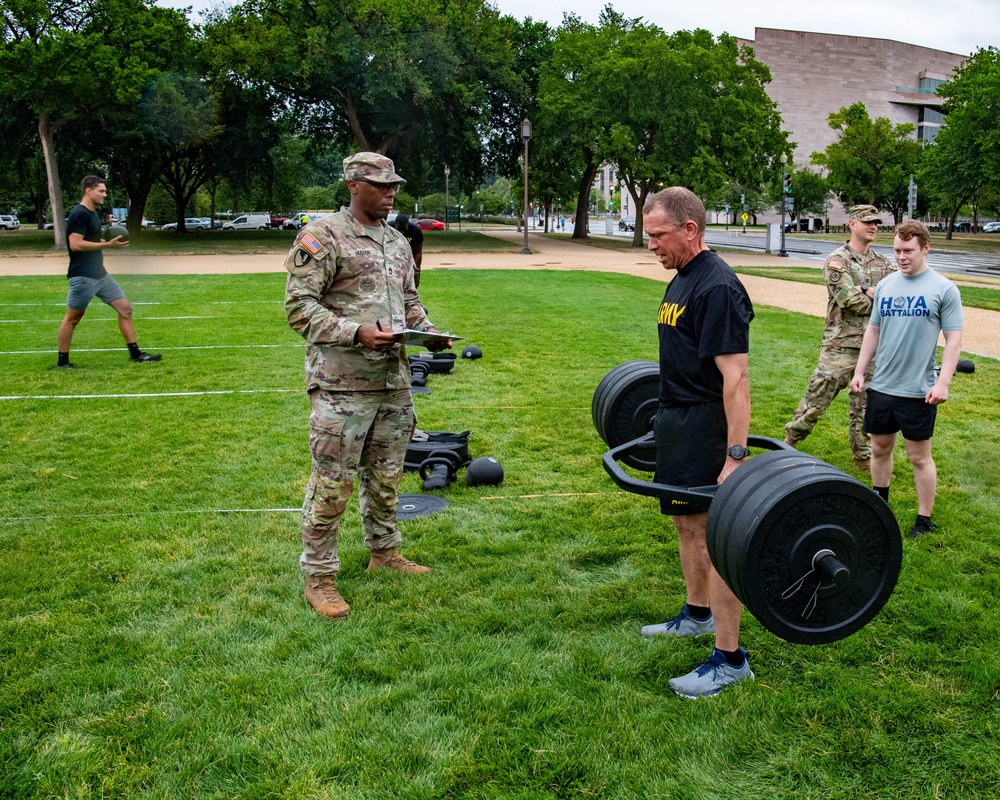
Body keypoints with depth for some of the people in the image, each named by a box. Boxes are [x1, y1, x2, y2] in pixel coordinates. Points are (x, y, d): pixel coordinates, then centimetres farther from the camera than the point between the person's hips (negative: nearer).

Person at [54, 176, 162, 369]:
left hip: (100, 274, 10)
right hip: (83, 277, -9)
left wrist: (110, 243, 10)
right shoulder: (79, 214, -14)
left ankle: (135, 354, 11)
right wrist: (107, 244, -21)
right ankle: (62, 362, 11)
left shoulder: (92, 213, 15)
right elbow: (75, 244, -23)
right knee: (72, 318, 1)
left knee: (125, 308, 7)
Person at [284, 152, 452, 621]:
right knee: (332, 483, -2)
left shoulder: (398, 242, 16)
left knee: (386, 475, 18)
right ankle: (319, 577, 10)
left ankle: (384, 551, 35)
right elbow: (299, 306, -13)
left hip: (395, 381, 7)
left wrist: (426, 329, 4)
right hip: (342, 384, -7)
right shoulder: (322, 237, -8)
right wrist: (356, 332, -23)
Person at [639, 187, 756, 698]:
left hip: (705, 425, -10)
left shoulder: (716, 287, -19)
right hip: (676, 420, 10)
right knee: (686, 522, 20)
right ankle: (698, 614, 39)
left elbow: (735, 375, -24)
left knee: (713, 535, -5)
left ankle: (730, 660, 3)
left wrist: (736, 455, -27)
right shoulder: (683, 279, 12)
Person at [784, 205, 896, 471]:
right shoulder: (837, 260, -6)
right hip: (841, 344, -5)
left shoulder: (882, 263, 12)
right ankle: (792, 438, 16)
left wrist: (866, 290, -11)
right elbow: (849, 299, -19)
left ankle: (863, 456, 22)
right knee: (818, 395, -2)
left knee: (865, 403, 12)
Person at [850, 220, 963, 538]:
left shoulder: (944, 289, -6)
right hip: (881, 386, 5)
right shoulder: (885, 285, 7)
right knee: (880, 448, 15)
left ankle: (924, 521, 14)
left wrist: (942, 383, -14)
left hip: (918, 391, -5)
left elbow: (953, 339, -7)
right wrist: (859, 371, 11)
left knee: (919, 456, 3)